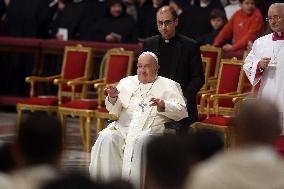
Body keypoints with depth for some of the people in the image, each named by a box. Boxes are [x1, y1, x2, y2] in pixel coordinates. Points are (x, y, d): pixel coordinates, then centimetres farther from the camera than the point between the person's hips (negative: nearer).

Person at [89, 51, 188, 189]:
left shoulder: (168, 85, 13)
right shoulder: (127, 82, 22)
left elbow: (181, 111, 1)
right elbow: (114, 110, 16)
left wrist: (162, 105, -18)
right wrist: (112, 98, -7)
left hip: (151, 129, -3)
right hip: (123, 127, 3)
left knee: (140, 141, -36)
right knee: (106, 138, -26)